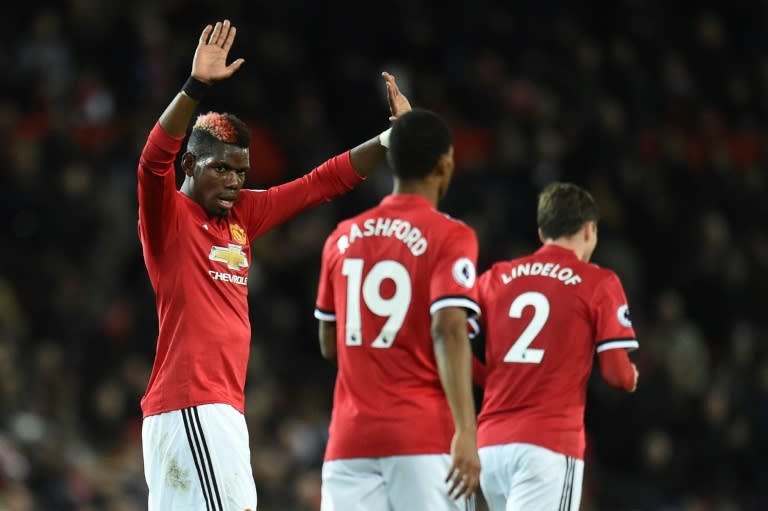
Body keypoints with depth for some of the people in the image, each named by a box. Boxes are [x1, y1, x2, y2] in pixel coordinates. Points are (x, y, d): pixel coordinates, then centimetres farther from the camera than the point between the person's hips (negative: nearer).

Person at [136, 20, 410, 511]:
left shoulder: (243, 214, 16)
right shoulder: (168, 217, -5)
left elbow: (324, 183, 19)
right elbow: (154, 161, -24)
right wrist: (196, 86, -35)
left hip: (222, 407, 8)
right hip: (191, 405, -8)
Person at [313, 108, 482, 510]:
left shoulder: (343, 238, 12)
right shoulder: (449, 238, -5)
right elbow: (448, 332, -17)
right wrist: (465, 433, -22)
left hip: (349, 440, 5)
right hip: (424, 436, -5)